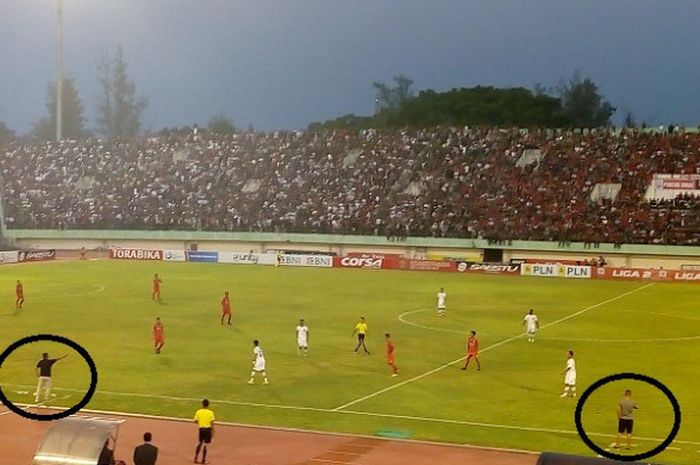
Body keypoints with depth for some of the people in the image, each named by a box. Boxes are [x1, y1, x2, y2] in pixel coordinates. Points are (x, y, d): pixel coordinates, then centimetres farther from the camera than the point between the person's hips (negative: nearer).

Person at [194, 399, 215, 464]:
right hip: (208, 429, -3)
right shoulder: (210, 412, -9)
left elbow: (195, 421, 0)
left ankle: (196, 458, 20)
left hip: (201, 429, 3)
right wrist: (213, 432, -5)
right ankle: (203, 460, 5)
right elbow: (212, 423, -10)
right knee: (205, 445, 2)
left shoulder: (198, 412, -1)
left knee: (200, 443, 19)